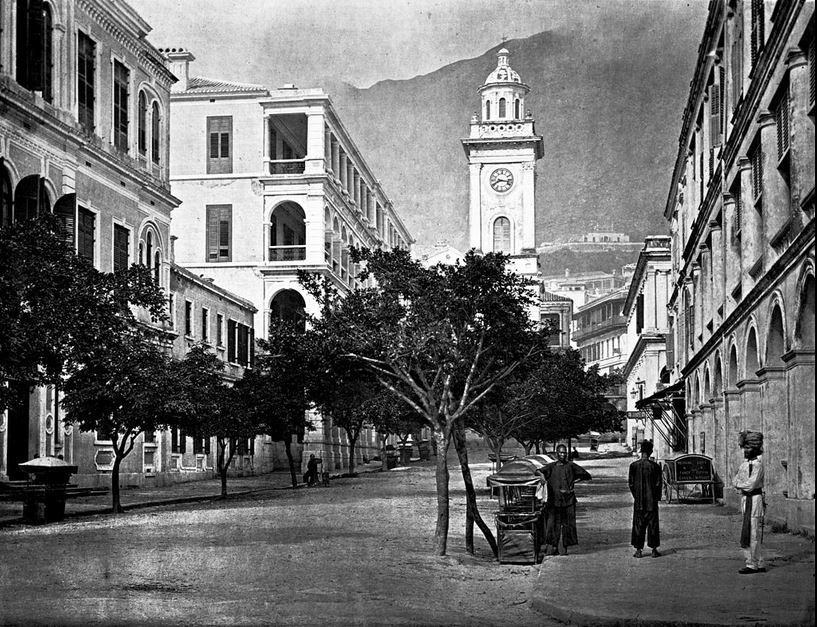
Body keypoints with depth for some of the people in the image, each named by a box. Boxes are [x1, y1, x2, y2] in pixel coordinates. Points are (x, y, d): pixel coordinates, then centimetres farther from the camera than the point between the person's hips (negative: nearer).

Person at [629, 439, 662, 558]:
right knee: (652, 525, 7)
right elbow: (658, 484, -6)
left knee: (638, 525, 7)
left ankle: (638, 550, 7)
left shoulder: (634, 466, -5)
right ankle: (654, 550, 9)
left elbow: (631, 484, 0)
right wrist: (657, 498, 8)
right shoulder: (655, 466, -9)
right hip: (652, 500, -1)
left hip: (638, 501, 1)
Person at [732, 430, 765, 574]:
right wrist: (743, 484, -7)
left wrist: (739, 484, -4)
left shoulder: (757, 464, -13)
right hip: (745, 499, 9)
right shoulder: (745, 464, 15)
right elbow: (735, 481, 12)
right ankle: (759, 564, 18)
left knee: (752, 534, -5)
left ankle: (752, 565, 0)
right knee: (751, 534, 11)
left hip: (754, 500, -9)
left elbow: (751, 484, -19)